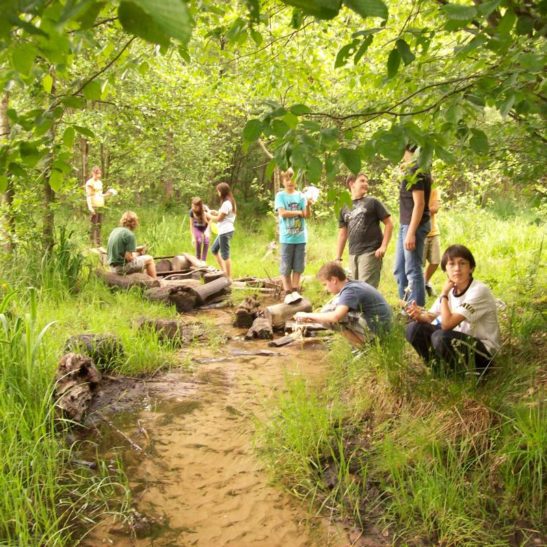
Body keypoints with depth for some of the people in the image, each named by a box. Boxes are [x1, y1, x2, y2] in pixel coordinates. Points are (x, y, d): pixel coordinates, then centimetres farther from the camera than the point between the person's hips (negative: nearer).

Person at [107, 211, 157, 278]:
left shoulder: (114, 231, 8)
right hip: (123, 267, -9)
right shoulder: (130, 235, -17)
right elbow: (128, 257, -20)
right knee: (149, 259, 8)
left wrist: (135, 250, 13)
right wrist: (136, 254, 0)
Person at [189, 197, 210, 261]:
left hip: (205, 227, 0)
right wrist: (193, 237, -18)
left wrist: (207, 231, -35)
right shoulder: (192, 211, -22)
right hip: (197, 228, 0)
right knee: (198, 241, -22)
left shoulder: (205, 210, -25)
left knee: (206, 241, -20)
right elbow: (191, 225, -15)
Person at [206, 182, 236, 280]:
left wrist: (209, 215, 1)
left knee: (225, 254, -5)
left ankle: (229, 277, 1)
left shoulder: (226, 204, -17)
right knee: (214, 249, 20)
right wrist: (216, 213, 11)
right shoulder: (230, 202, 14)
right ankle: (224, 270, 21)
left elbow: (219, 219, -14)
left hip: (225, 232, -11)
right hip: (224, 231, 11)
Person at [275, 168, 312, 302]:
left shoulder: (301, 196, 5)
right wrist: (299, 212, -6)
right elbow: (282, 213, -11)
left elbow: (307, 215, -3)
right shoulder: (280, 195, 1)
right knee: (286, 267, 0)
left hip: (301, 237, 2)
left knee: (298, 266, 6)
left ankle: (295, 291, 15)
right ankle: (288, 293, 7)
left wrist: (308, 206, -23)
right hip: (287, 237, -2)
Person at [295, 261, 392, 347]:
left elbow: (335, 316, -33)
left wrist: (308, 315, -19)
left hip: (377, 329, -10)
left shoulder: (350, 290, -19)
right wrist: (310, 320, 10)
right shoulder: (353, 285, 11)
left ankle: (364, 346, -9)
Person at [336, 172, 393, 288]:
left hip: (371, 252, -5)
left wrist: (383, 247, -11)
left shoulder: (373, 202, 3)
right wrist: (338, 258, 11)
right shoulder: (344, 208, 14)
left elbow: (389, 223, 0)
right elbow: (342, 234, 16)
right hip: (353, 254, 5)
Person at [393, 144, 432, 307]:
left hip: (414, 226, -10)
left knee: (413, 270, -6)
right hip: (405, 225, 10)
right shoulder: (419, 170, 15)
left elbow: (419, 204, -20)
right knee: (400, 270, 16)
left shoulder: (415, 171, -15)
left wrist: (411, 232, -23)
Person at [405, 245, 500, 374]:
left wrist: (444, 294, -17)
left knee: (440, 337, -33)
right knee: (414, 328, -8)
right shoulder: (451, 289, 1)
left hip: (484, 350, -7)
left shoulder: (479, 291, -22)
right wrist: (419, 315, -20)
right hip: (459, 341, 7)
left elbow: (447, 324, -29)